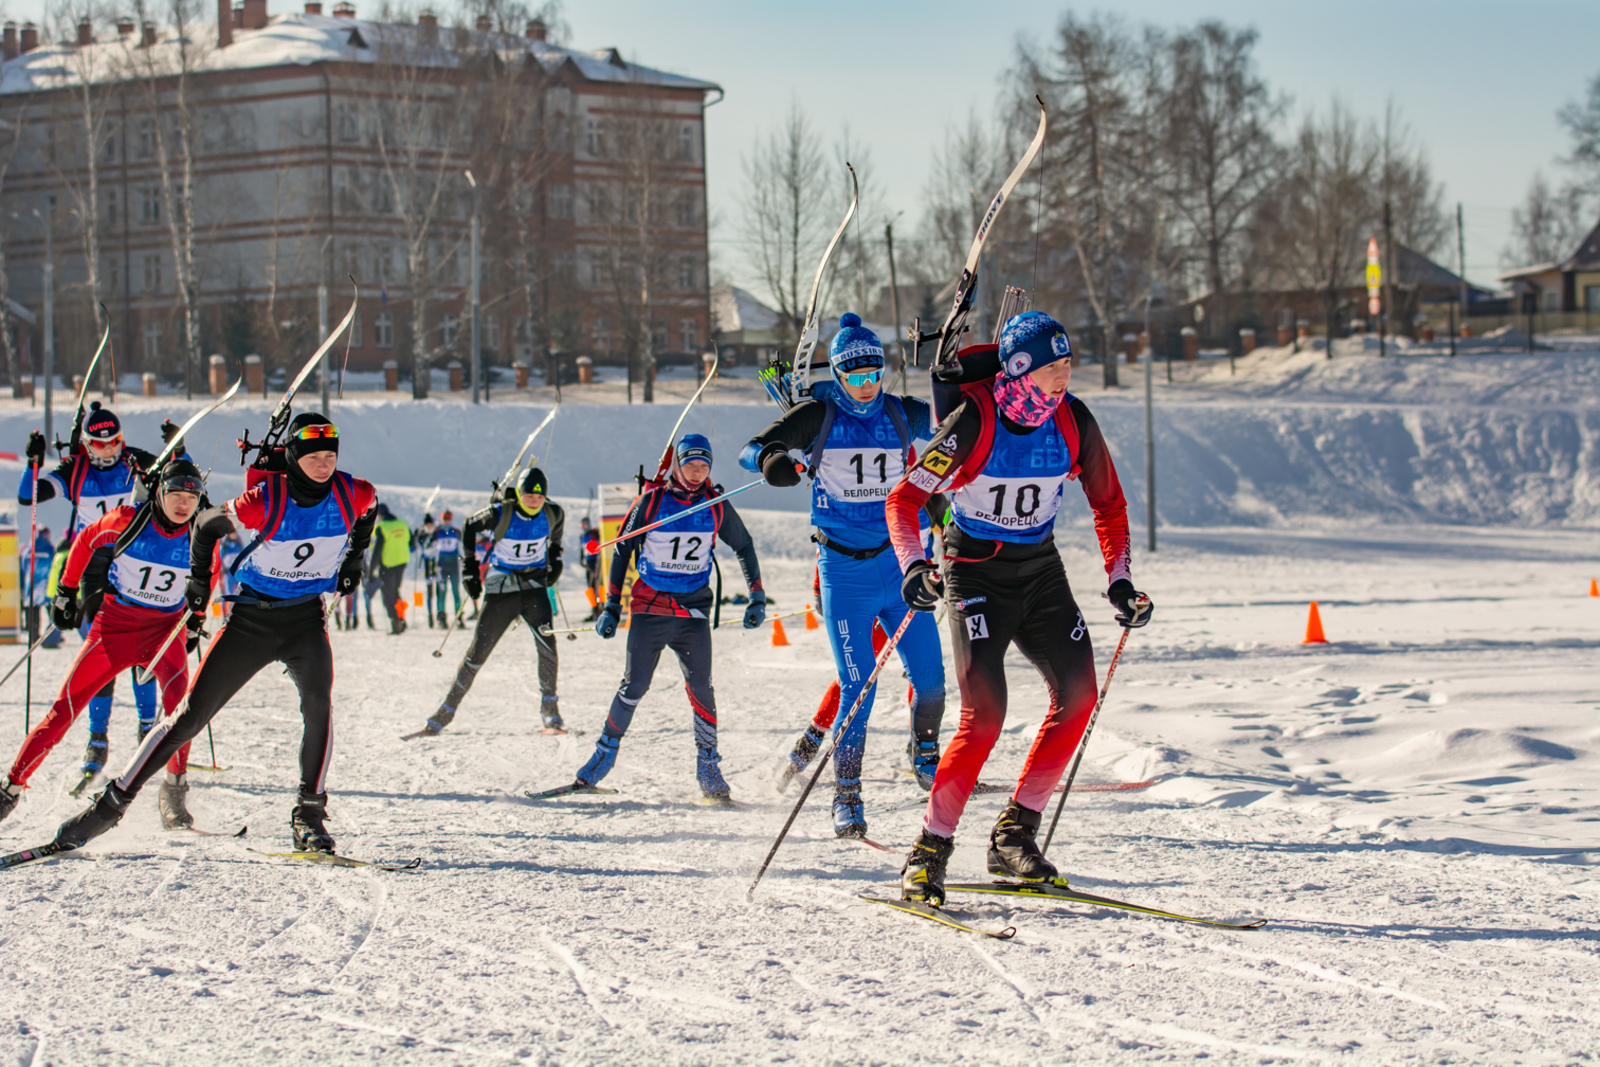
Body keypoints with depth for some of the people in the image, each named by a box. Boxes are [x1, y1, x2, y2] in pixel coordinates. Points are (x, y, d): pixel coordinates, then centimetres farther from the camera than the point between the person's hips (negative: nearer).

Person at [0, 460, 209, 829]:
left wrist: (196, 615, 12)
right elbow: (86, 542, 6)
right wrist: (66, 590, 10)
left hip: (164, 628, 1)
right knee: (65, 708, -4)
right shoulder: (127, 521, -13)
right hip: (114, 625, -1)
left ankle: (174, 790, -18)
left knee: (178, 695, -29)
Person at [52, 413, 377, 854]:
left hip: (305, 618, 2)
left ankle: (309, 813, -17)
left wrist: (353, 560, 9)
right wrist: (199, 580, 1)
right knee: (191, 715, -2)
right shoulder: (265, 502, -21)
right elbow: (206, 524, -3)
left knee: (317, 700, -27)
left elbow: (367, 511, 16)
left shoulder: (353, 495, -11)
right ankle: (113, 802, 9)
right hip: (250, 617, -2)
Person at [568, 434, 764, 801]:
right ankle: (606, 751, 10)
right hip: (649, 606, -1)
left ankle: (708, 765, 2)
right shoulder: (651, 500, -5)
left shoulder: (716, 505, 1)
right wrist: (611, 606, 2)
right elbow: (621, 550, 4)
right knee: (635, 685, -7)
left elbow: (743, 546, 16)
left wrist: (757, 598, 12)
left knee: (700, 687, -8)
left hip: (694, 610, 1)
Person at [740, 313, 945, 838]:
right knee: (858, 686, -7)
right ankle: (846, 795, 6)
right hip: (845, 572, -3)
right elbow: (752, 449, -5)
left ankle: (924, 752, 30)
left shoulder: (899, 414, 3)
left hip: (899, 563, 3)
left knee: (930, 675, 0)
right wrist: (771, 460, -28)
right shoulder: (820, 415, -4)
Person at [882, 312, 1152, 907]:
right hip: (976, 573, -5)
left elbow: (1108, 505, 9)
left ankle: (1015, 836, 3)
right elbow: (904, 500, -18)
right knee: (985, 712, -19)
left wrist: (1120, 582, 1)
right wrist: (914, 567, -34)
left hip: (1040, 569, 5)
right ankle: (929, 852, -10)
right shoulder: (974, 422, -20)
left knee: (1078, 695, -8)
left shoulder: (1073, 422, -6)